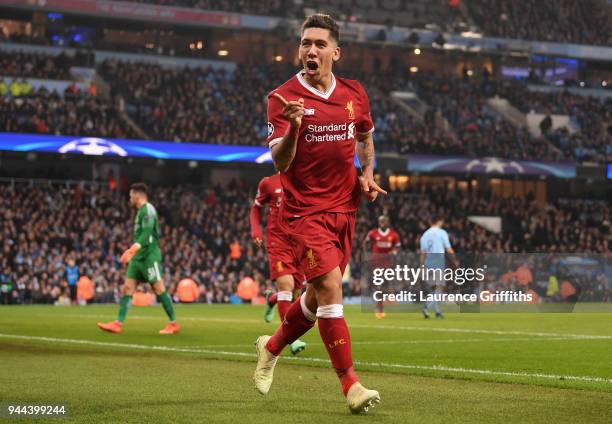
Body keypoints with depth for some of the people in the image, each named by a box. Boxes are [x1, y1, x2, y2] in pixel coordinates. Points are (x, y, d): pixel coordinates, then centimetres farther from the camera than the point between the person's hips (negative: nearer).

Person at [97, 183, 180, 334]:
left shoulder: (148, 210, -11)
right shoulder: (141, 211, 19)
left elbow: (146, 235, -22)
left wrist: (131, 250, -31)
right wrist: (131, 253, 24)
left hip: (149, 256, -10)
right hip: (139, 257, 10)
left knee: (159, 289, -6)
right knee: (127, 288, 1)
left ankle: (174, 324, 1)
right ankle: (118, 323, -3)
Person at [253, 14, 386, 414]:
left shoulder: (355, 94, 5)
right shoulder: (284, 98, -9)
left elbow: (366, 137, 25)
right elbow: (280, 162, -17)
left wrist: (367, 173, 7)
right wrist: (293, 127, -36)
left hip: (345, 208, 5)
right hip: (305, 211, -5)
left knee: (318, 297, 12)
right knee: (329, 288, -17)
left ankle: (272, 346, 39)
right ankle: (351, 384, -13)